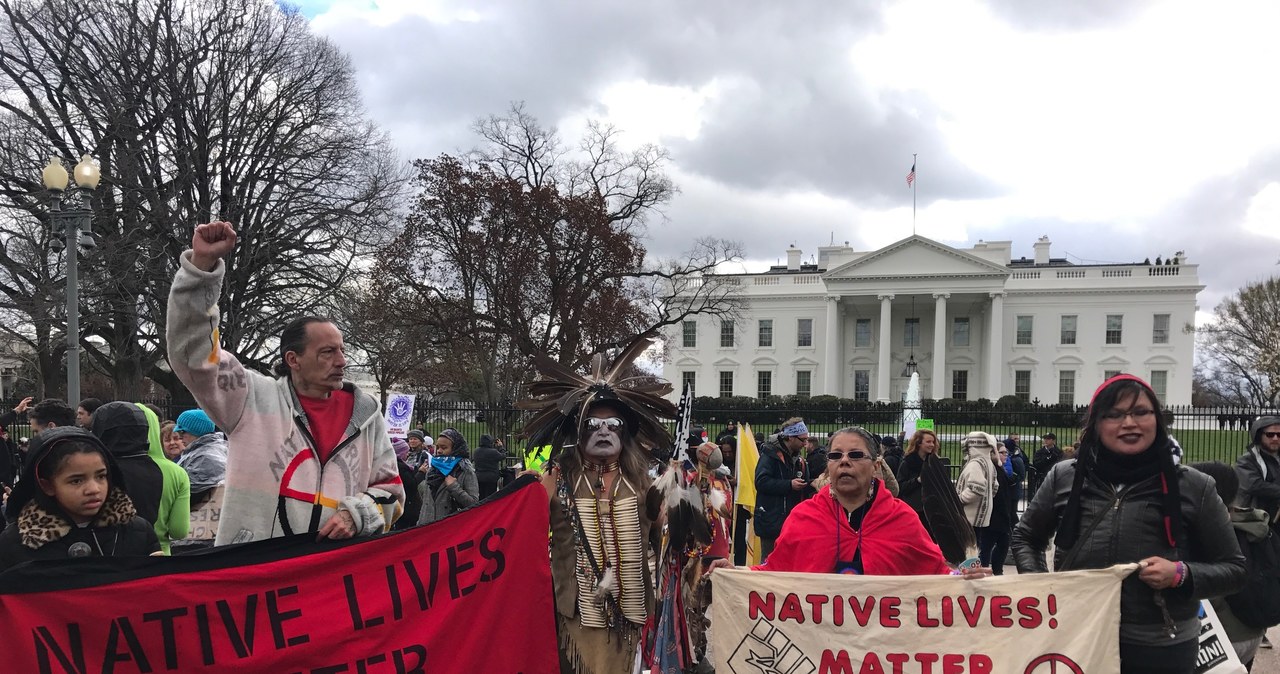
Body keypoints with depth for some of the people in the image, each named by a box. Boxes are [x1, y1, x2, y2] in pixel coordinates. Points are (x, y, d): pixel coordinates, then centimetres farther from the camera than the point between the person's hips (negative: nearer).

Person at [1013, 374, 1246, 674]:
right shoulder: (1064, 478, 1)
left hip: (1162, 650, -1)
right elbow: (1025, 538, 14)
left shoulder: (1194, 488, -2)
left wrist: (1182, 574, -14)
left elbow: (1233, 568, 4)